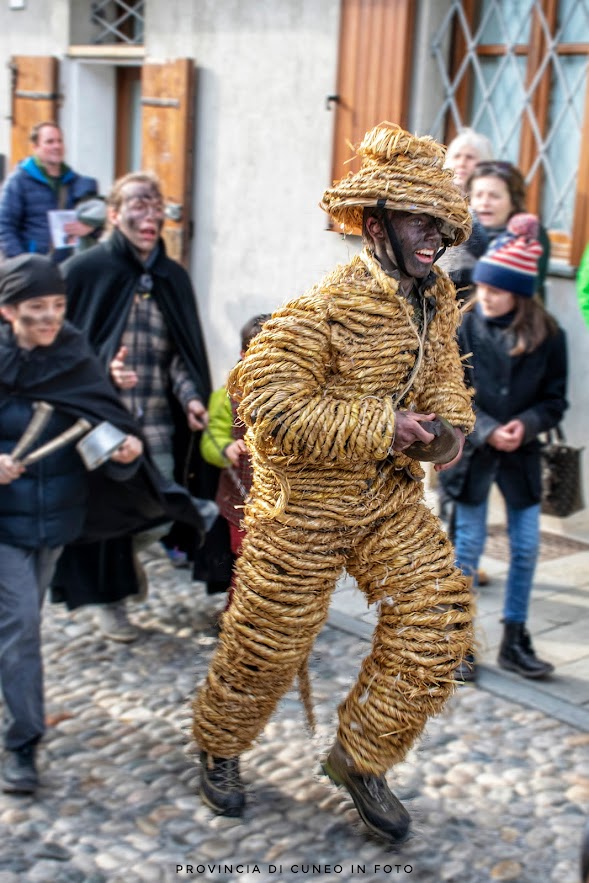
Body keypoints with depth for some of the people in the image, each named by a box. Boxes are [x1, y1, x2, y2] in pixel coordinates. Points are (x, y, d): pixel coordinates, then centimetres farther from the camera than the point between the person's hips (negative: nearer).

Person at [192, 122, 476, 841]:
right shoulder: (324, 310, -24)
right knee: (268, 640, 8)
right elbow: (265, 400, -29)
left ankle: (360, 758, 19)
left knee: (437, 615, -1)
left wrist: (452, 421, -4)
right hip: (305, 497, -6)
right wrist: (377, 426, -27)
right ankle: (219, 748, 38)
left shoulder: (437, 299, 1)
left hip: (391, 492, 7)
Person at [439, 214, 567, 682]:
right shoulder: (462, 327, -11)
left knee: (526, 548, 7)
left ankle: (515, 641, 23)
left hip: (521, 455, 2)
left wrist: (526, 425, -20)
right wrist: (488, 432, -20)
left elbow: (555, 399, -2)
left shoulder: (547, 336, -7)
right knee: (469, 547, 6)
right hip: (471, 452, -2)